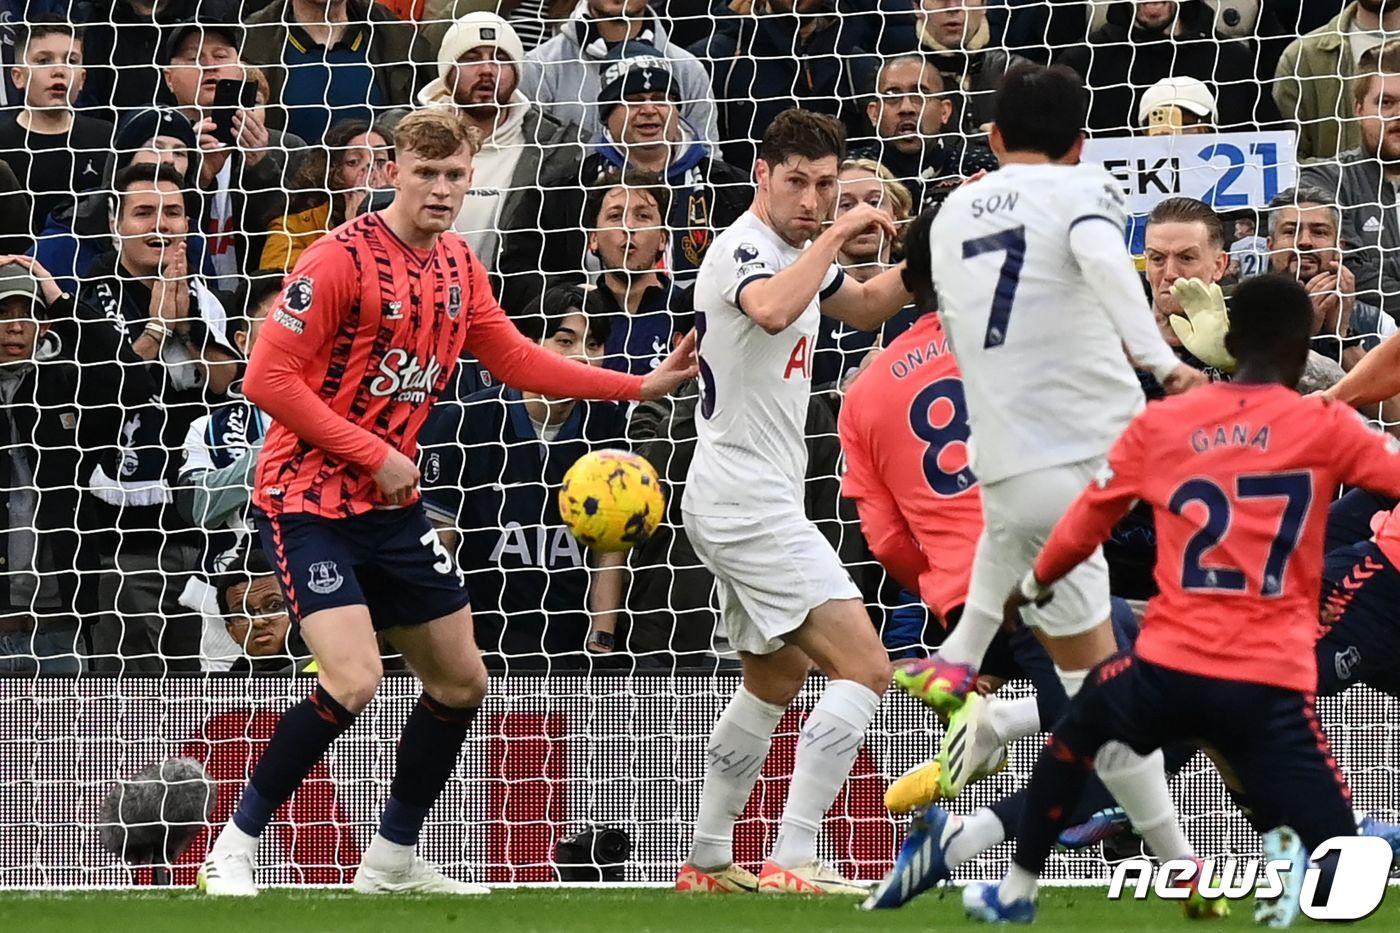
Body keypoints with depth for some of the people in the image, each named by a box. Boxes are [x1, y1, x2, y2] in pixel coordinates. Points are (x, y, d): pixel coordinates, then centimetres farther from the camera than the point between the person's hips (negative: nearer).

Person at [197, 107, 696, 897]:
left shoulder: (458, 266, 6)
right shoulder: (343, 259, -17)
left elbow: (515, 360, 16)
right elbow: (268, 379, -19)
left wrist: (639, 386, 10)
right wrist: (376, 454, -18)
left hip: (392, 506, 8)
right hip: (309, 498, -8)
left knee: (462, 683, 12)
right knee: (353, 682, -23)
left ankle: (393, 860, 28)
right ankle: (234, 847, -9)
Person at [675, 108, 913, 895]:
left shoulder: (794, 248, 13)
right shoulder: (745, 249, -17)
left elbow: (868, 306, 30)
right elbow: (772, 310, -40)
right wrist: (837, 236, -32)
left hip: (756, 500, 11)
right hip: (747, 497, -11)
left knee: (775, 679, 22)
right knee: (864, 667, -17)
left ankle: (709, 862, 28)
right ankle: (792, 865, -23)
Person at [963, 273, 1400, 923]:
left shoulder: (1159, 426, 8)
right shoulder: (1325, 429, -2)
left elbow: (1087, 521, 18)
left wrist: (1034, 583, 36)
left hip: (1168, 669, 3)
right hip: (1270, 685, -3)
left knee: (1073, 740, 35)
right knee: (1337, 858, 1)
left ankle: (1015, 894, 43)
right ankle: (1290, 857, -33)